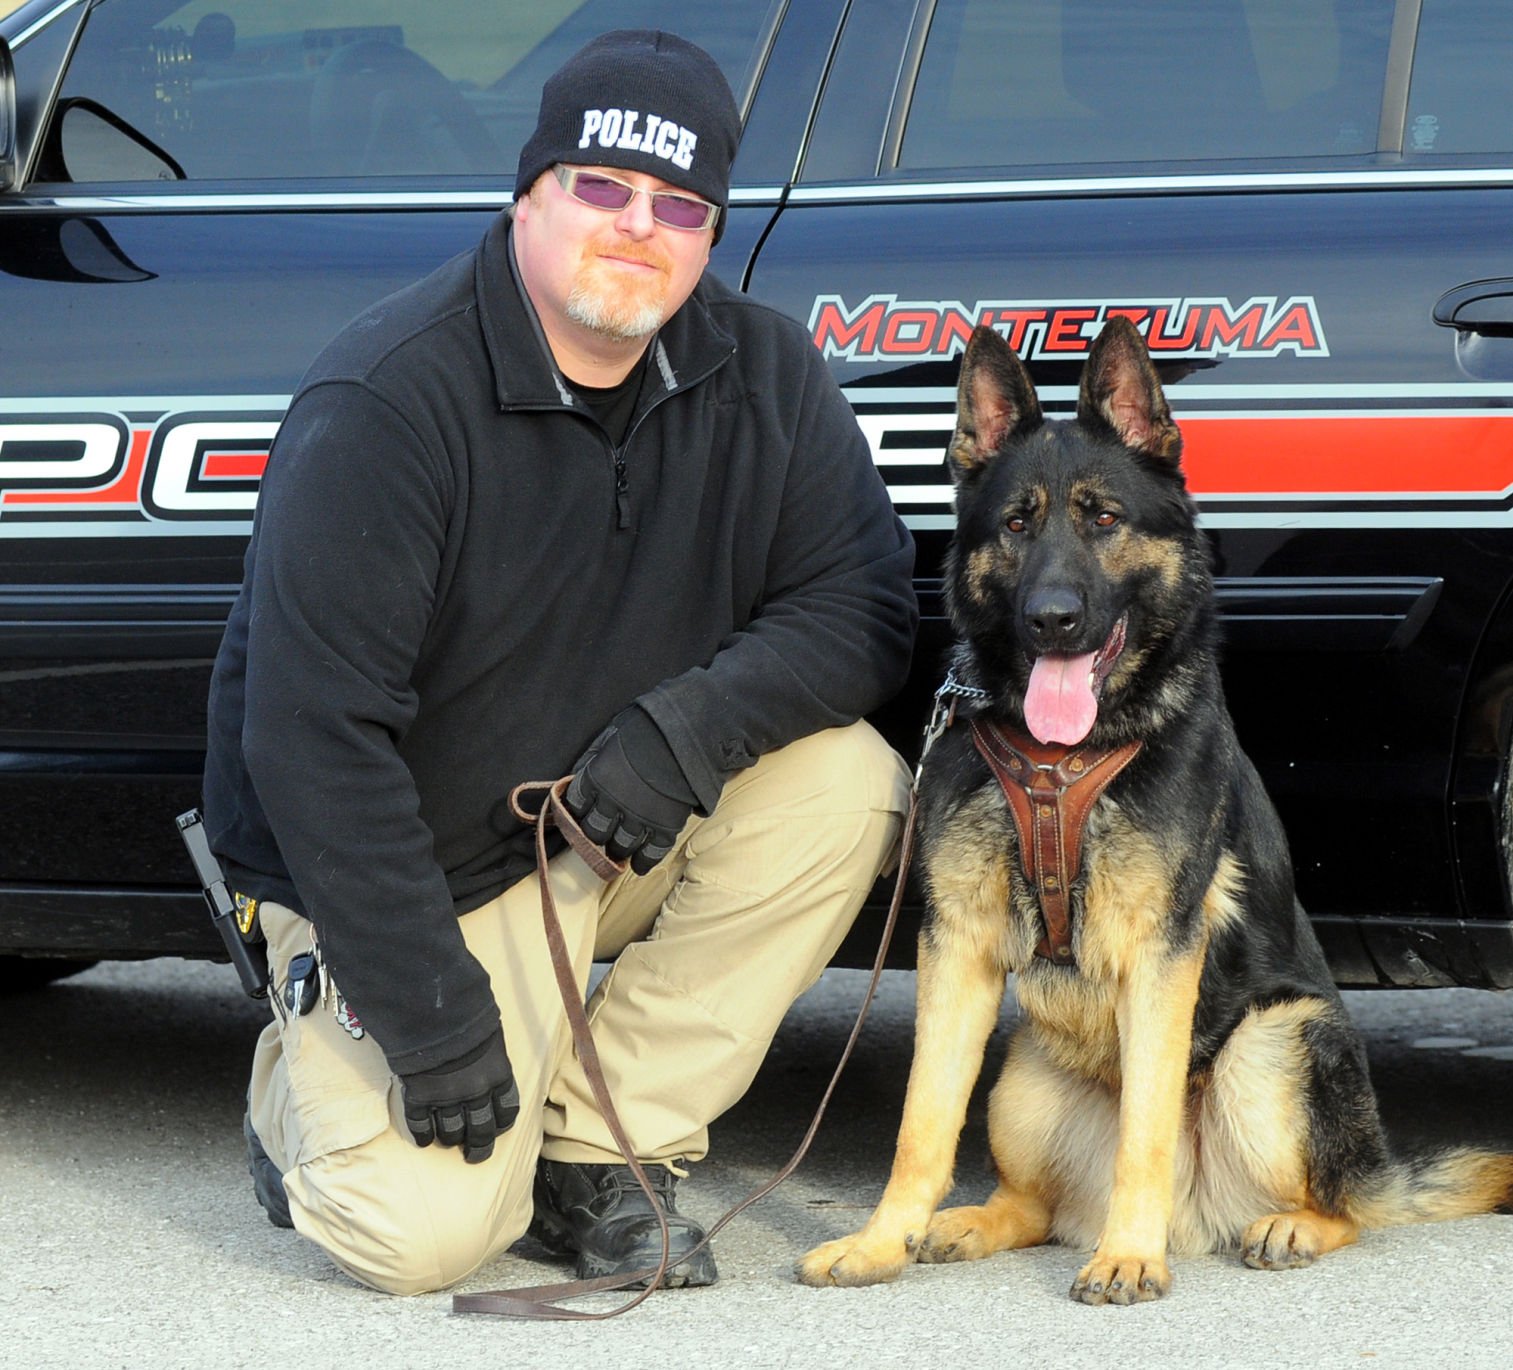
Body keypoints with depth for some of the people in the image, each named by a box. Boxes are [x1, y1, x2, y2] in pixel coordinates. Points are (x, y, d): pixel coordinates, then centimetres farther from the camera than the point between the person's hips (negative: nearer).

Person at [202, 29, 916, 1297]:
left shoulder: (759, 375, -5)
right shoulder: (388, 404, -23)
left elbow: (863, 607, -6)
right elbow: (313, 733, -25)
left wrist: (691, 723, -26)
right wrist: (429, 1018, -26)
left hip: (635, 819, 6)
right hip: (411, 864, -5)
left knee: (843, 786, -21)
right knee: (430, 1231, -22)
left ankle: (597, 1144, -7)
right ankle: (308, 1089, 16)